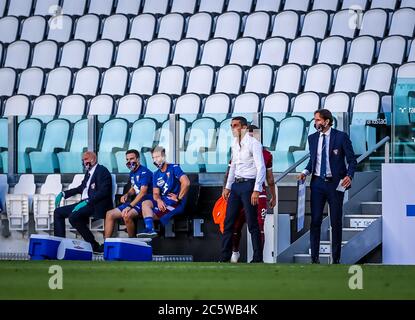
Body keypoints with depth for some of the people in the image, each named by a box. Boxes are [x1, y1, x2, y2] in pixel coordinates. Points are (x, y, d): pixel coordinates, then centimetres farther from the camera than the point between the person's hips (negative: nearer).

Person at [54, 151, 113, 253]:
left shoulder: (102, 171, -9)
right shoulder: (88, 172, 19)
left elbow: (103, 192, -20)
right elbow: (81, 188, 30)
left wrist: (86, 202, -26)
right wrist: (63, 194, 20)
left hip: (96, 205, -10)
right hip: (85, 203, 10)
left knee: (73, 217, -32)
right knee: (58, 212, 6)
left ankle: (94, 245, -22)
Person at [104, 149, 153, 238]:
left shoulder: (144, 172, -14)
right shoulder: (132, 173, 15)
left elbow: (143, 192, -22)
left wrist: (130, 206, -27)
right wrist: (127, 195, 6)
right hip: (136, 201, 10)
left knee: (127, 215, -35)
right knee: (109, 214, 1)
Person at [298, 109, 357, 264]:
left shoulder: (341, 137, -5)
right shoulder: (312, 138, 8)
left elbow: (352, 159, -4)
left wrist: (349, 176, -20)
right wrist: (306, 172, -2)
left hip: (335, 183, -3)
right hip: (317, 182, 3)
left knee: (336, 222, 3)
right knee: (315, 221, 0)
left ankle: (336, 258, 10)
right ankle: (314, 258, 4)